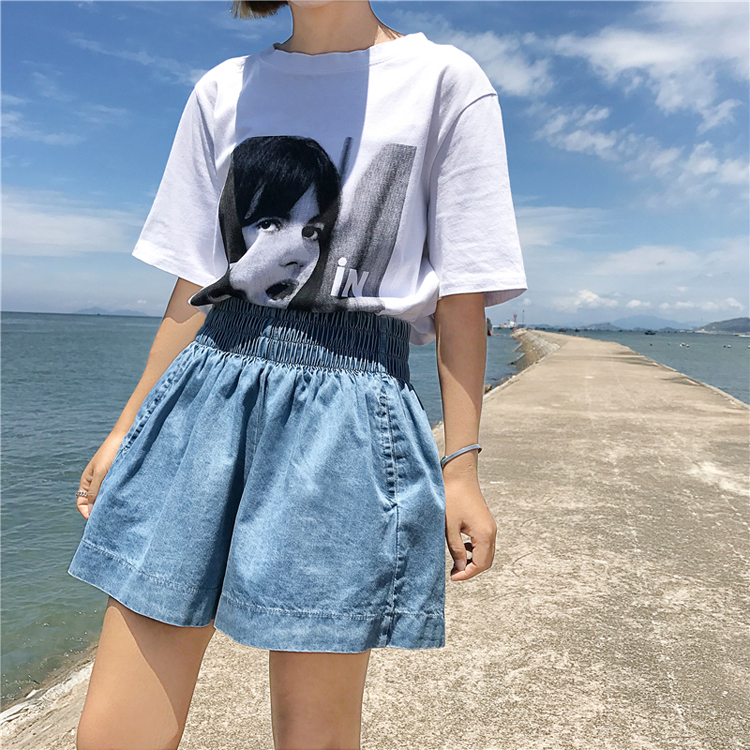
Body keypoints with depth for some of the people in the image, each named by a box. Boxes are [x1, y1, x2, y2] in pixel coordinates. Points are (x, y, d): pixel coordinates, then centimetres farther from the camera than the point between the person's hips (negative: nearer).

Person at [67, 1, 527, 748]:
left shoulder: (444, 80, 5)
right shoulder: (224, 91, 15)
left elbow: (461, 295, 0)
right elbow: (194, 284, 13)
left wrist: (460, 466, -4)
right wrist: (127, 428, 12)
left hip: (348, 406, -3)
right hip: (207, 392, 4)